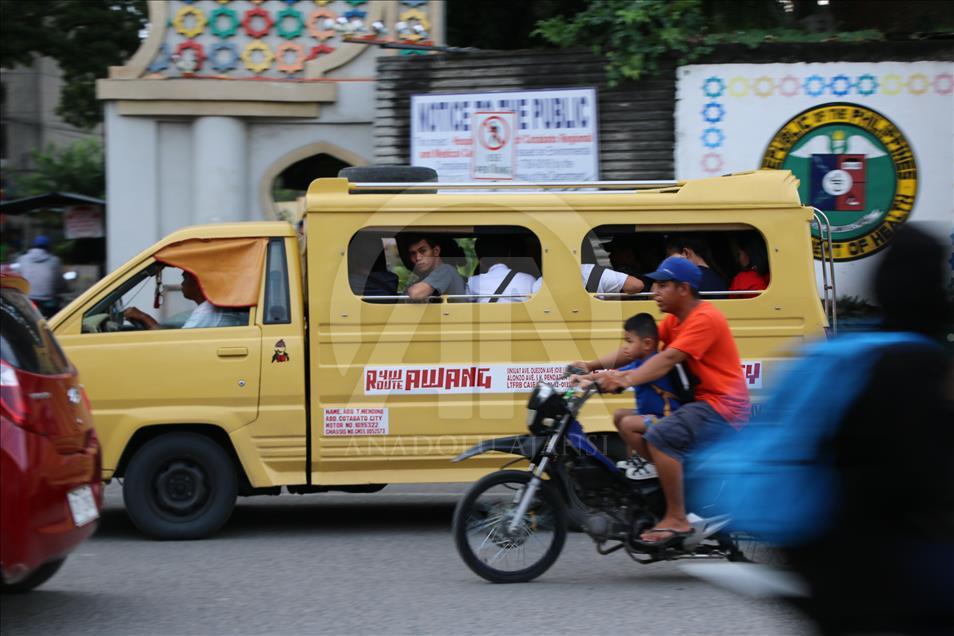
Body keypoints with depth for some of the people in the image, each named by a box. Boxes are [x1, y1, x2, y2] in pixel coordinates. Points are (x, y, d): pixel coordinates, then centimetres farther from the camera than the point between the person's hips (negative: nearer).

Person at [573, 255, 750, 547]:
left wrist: (627, 379, -40)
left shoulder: (704, 319, -16)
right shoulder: (675, 319, 14)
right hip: (702, 401, 10)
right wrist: (593, 366, -8)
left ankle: (677, 519, -23)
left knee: (660, 436, -29)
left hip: (723, 407, -10)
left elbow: (668, 359, -29)